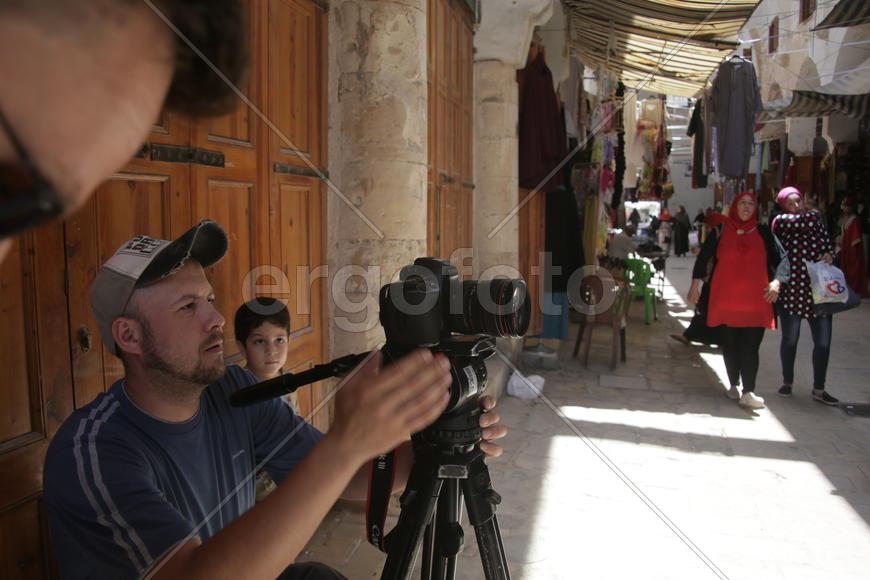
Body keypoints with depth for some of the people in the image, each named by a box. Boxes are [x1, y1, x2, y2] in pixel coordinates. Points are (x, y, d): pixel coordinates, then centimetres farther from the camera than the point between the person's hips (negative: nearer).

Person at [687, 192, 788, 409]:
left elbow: (781, 258, 7)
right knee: (729, 344, 6)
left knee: (750, 347, -7)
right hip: (724, 300, 0)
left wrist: (777, 281, -9)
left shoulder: (762, 232, 8)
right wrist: (695, 285, 2)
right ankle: (734, 385, 21)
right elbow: (703, 257, 7)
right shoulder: (720, 231, 5)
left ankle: (748, 392, -5)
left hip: (755, 301, 0)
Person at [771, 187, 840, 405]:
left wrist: (829, 256, -3)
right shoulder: (781, 221, -2)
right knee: (790, 339, 8)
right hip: (792, 290, -4)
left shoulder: (818, 221, 14)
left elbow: (828, 246, 19)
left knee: (823, 342, 3)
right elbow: (805, 221, -18)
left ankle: (819, 389, 17)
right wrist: (815, 213, 4)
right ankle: (787, 382, 27)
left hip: (819, 291, 4)